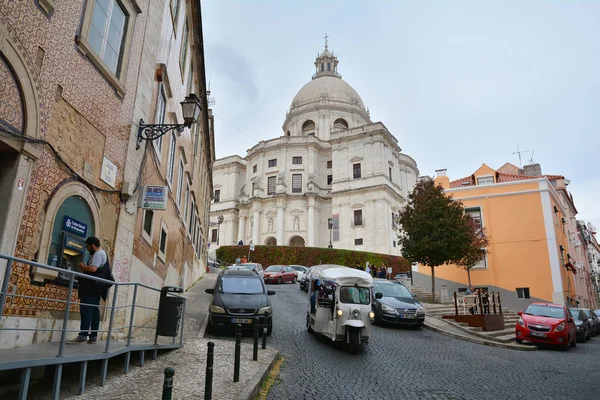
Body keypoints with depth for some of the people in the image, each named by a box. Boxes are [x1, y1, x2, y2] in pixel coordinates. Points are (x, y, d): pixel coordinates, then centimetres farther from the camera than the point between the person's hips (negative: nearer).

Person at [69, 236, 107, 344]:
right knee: (94, 310, 8)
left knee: (86, 309, -9)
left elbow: (93, 269, -23)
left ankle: (83, 335, -10)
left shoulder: (98, 254, -11)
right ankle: (93, 336, 9)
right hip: (96, 287, 10)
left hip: (91, 287, -10)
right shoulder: (102, 253, 22)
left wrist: (82, 267, -6)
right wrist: (85, 267, 11)